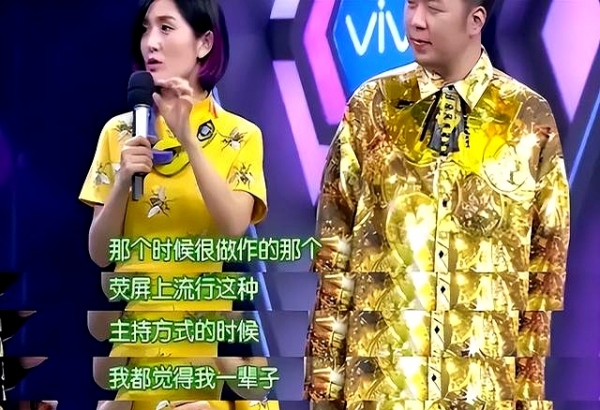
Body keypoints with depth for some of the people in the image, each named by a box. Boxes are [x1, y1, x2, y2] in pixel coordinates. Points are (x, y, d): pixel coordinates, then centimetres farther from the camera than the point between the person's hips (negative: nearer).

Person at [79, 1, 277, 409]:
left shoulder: (240, 136, -2)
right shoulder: (120, 131, 4)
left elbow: (235, 230, -17)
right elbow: (100, 253, 2)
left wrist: (187, 138, -22)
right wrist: (123, 183, -15)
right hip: (137, 337, 2)